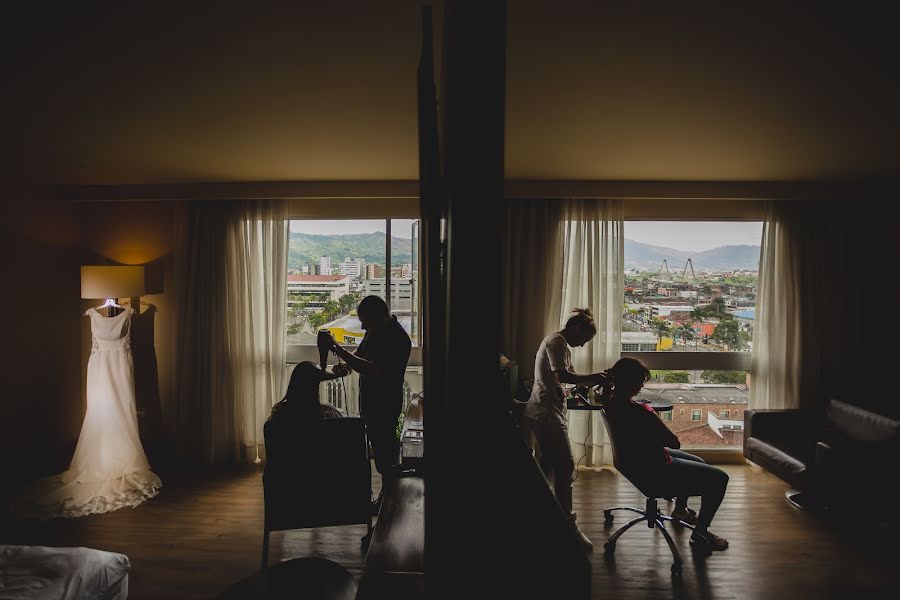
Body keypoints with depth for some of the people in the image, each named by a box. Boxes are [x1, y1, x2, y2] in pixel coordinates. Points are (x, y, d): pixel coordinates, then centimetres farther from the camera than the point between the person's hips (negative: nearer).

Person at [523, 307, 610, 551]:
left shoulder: (559, 344, 21)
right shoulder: (556, 341, -11)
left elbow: (568, 376, 20)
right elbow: (562, 375, -23)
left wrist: (594, 379, 7)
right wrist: (592, 378, -13)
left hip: (543, 413, 11)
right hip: (547, 414, -11)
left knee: (550, 465, 16)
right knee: (566, 468, -8)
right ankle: (568, 524, -2)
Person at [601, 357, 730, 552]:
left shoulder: (611, 399, -10)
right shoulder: (639, 413, -35)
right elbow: (674, 442, -21)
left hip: (631, 460, 9)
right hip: (653, 472, -9)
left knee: (698, 462, 31)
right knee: (719, 478, 4)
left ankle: (680, 509, 50)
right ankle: (700, 533, 17)